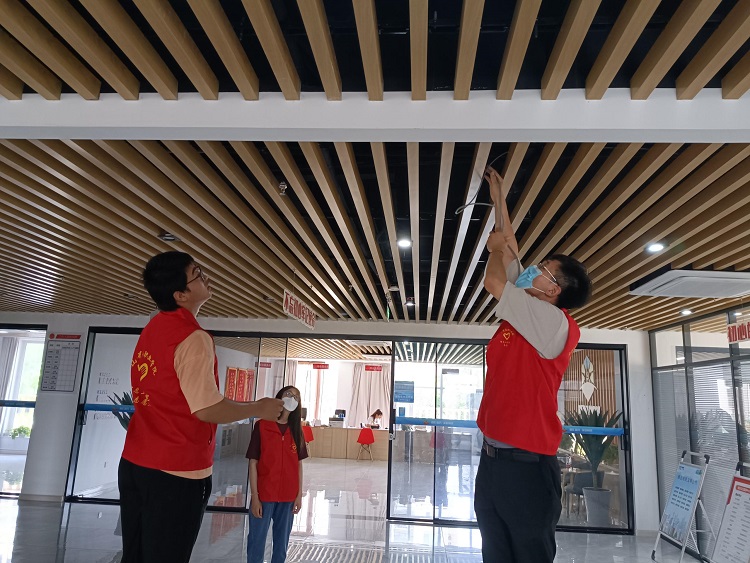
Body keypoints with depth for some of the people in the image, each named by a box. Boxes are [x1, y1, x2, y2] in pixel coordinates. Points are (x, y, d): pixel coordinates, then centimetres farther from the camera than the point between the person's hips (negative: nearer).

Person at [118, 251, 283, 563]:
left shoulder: (152, 329, 8)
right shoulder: (193, 338, -20)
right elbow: (207, 408, -24)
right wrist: (259, 409, -10)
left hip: (134, 464, 8)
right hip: (177, 472, -8)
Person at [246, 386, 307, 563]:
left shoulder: (296, 430, 4)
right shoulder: (261, 426, -8)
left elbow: (299, 464, 8)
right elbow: (253, 463, -7)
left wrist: (299, 495, 5)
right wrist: (254, 496, -10)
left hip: (288, 497, 4)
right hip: (264, 495, -4)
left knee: (282, 543, 14)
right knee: (257, 542, 6)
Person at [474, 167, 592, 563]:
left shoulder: (554, 322, -13)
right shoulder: (527, 314, 11)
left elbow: (494, 283, -20)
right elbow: (510, 257, 17)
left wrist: (496, 248, 1)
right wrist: (498, 200, 22)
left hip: (525, 463, -9)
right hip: (493, 456, 9)